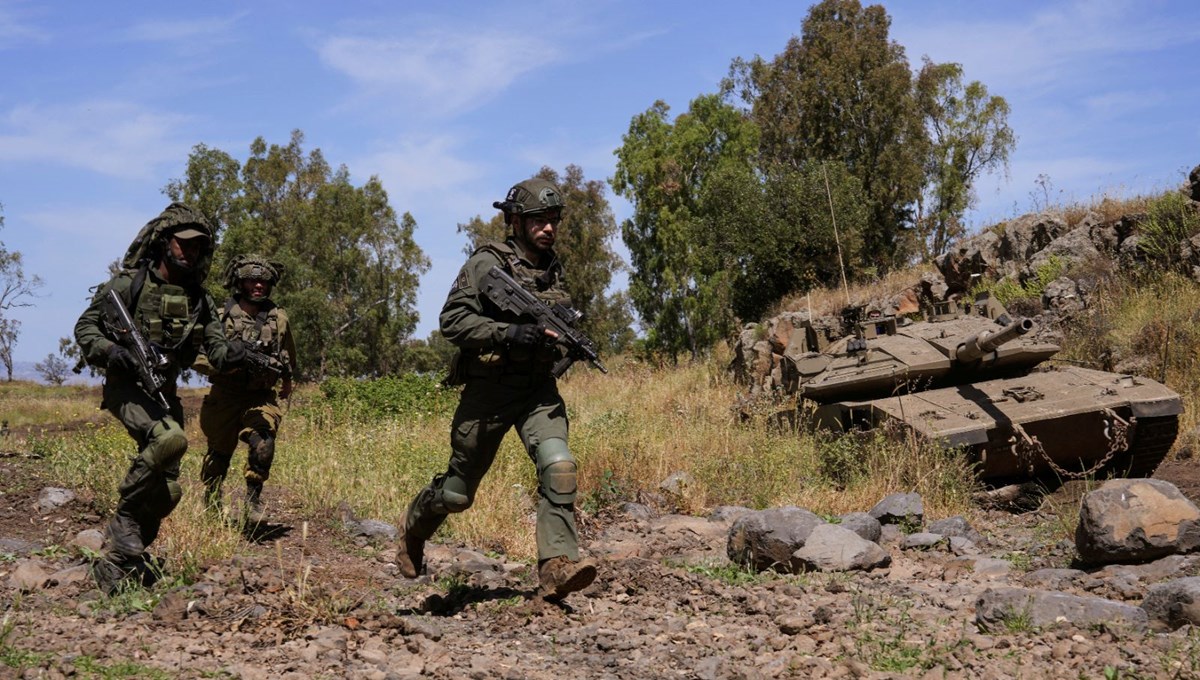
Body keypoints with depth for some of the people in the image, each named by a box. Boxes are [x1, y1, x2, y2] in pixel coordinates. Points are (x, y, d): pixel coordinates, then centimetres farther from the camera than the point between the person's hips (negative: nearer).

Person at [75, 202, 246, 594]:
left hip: (164, 393, 6)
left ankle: (117, 561, 17)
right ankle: (125, 515, -16)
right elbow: (85, 328, -2)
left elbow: (217, 350, 3)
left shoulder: (198, 299, 7)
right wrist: (110, 351, -22)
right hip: (126, 386, -6)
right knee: (170, 438, -35)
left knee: (167, 491, 2)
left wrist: (234, 354, -20)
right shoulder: (129, 285, -7)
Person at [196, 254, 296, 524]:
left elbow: (289, 355, 23)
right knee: (219, 453, 11)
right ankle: (210, 506, 36)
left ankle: (253, 500, -11)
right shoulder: (221, 318, -6)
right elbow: (200, 359, -6)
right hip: (225, 397, 0)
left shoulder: (278, 319, 3)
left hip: (262, 397, 1)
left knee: (263, 442, -26)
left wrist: (287, 380, 37)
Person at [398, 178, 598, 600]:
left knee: (559, 467, -21)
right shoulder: (487, 264, -10)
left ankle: (557, 568, -24)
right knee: (458, 491, 9)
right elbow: (452, 321, -17)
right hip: (489, 390, -4)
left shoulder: (552, 268, 10)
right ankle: (415, 529, 40)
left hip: (539, 389, 5)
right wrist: (509, 333, -28)